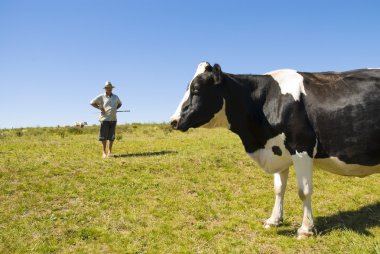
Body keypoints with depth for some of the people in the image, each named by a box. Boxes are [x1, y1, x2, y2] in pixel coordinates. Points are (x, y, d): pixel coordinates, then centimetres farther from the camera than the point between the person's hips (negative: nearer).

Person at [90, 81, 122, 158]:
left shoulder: (115, 97, 12)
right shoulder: (101, 96, 0)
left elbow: (119, 104, 29)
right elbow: (92, 103, 3)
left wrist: (115, 109, 11)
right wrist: (100, 108, -7)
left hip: (113, 119, 4)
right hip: (105, 119, -4)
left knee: (111, 136, 5)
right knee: (104, 136, -3)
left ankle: (109, 152, 14)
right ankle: (104, 152, 4)